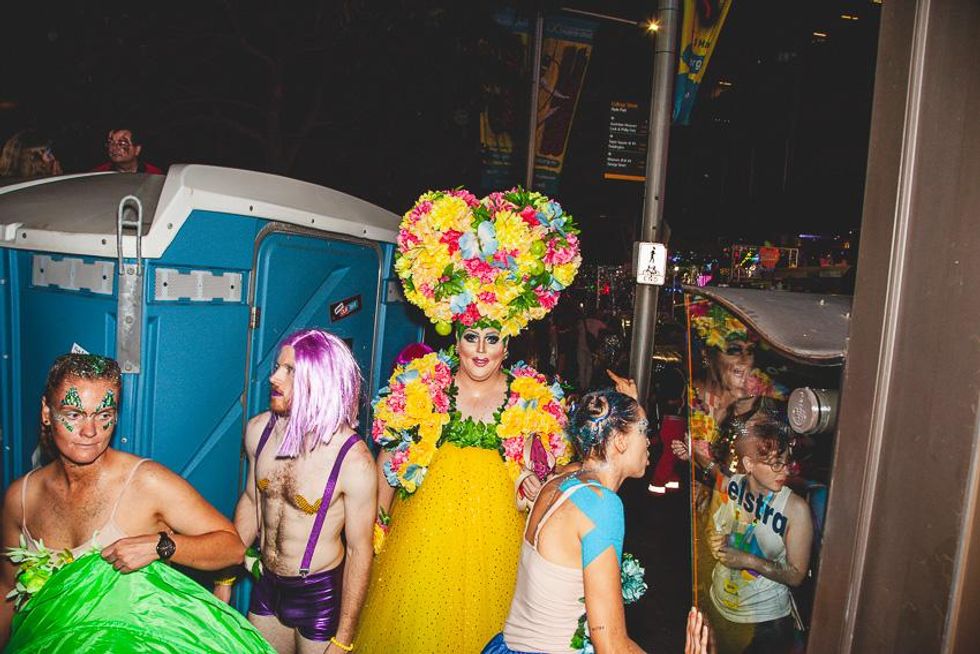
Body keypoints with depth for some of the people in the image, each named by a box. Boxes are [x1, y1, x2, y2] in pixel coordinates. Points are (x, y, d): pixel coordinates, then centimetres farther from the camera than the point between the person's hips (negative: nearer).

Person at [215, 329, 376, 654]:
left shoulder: (353, 461, -24)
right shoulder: (259, 429, -8)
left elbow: (359, 551, -16)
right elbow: (251, 502, 8)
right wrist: (224, 579, 13)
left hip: (320, 593, -5)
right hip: (267, 585, 5)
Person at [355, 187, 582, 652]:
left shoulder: (533, 399, -3)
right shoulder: (419, 385, -3)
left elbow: (537, 479, 6)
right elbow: (389, 463, 4)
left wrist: (534, 488, -15)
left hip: (495, 538, 0)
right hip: (423, 532, 0)